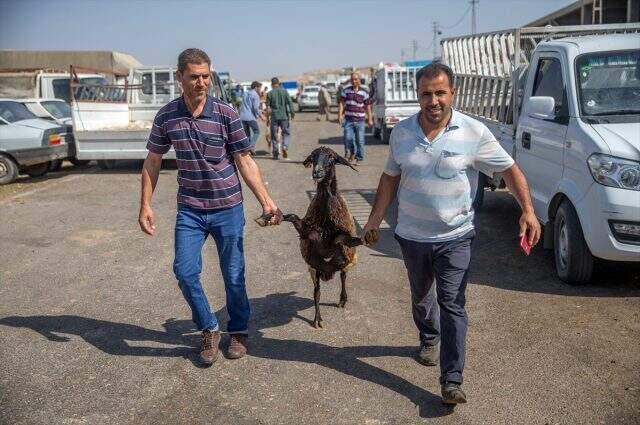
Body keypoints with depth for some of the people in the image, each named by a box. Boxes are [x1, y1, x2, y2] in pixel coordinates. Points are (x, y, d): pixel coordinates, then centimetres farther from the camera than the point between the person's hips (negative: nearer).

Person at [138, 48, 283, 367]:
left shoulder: (226, 114, -9)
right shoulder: (166, 116, -3)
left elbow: (245, 162, -5)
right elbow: (152, 162, 5)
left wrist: (266, 202, -10)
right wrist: (145, 205, 0)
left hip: (227, 208, -2)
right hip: (190, 210, 2)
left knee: (233, 274, 8)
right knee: (185, 271, -4)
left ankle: (239, 331, 30)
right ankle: (209, 329, 20)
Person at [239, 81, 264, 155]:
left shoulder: (245, 94, 18)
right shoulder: (255, 95, -6)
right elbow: (256, 108, -14)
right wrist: (261, 116, -4)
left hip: (243, 116, 7)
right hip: (251, 117, -7)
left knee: (246, 133, 13)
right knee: (256, 131, 4)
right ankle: (252, 146, -11)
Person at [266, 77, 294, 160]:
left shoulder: (270, 93, 1)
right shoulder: (284, 91, 2)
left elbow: (268, 107, 0)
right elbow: (290, 103, -5)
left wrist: (268, 118, 6)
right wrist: (292, 113, 2)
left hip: (274, 116, 0)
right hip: (284, 116, 0)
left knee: (274, 135, 9)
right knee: (286, 133, 10)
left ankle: (275, 153, 11)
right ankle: (285, 147, -14)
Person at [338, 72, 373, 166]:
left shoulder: (364, 92, 3)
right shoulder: (346, 91, 5)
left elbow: (367, 106, 6)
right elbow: (342, 103, 1)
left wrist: (370, 119, 4)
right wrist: (340, 115, -11)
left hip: (360, 120, -1)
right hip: (348, 119, 1)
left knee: (360, 140, 0)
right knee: (348, 138, -6)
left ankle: (359, 159, 10)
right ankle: (351, 152, 20)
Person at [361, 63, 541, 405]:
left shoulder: (474, 133, -12)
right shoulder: (401, 133, -2)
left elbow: (510, 169, -7)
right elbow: (390, 179, 8)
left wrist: (527, 210, -20)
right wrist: (374, 220, 9)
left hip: (454, 238, -3)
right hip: (412, 236, 4)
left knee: (452, 305, -6)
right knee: (421, 297, 21)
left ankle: (452, 381, 0)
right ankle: (429, 339, 49)